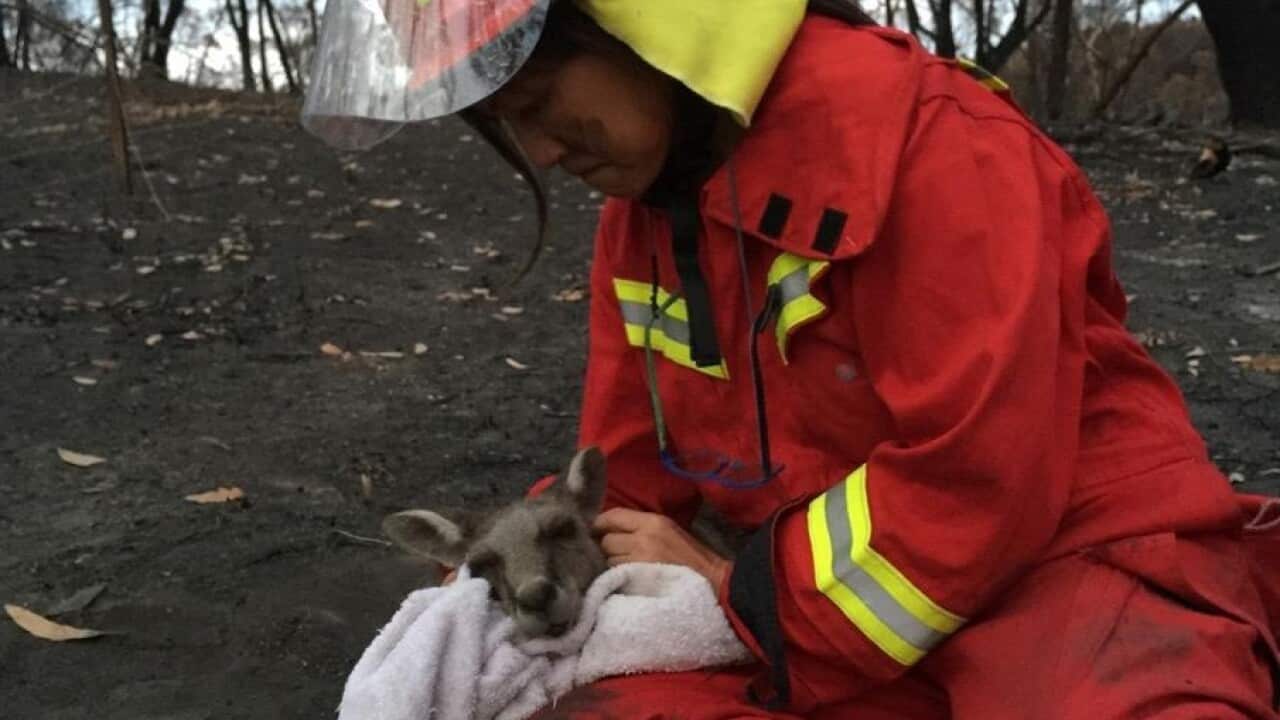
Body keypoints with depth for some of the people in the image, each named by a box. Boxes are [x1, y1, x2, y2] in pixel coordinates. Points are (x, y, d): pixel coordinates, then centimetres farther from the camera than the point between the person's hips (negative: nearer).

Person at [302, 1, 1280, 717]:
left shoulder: (917, 128, -18)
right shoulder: (639, 210, 7)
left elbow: (980, 485, -21)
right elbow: (626, 471, 13)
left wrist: (743, 598, -13)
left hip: (1079, 569, -6)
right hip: (821, 586, 7)